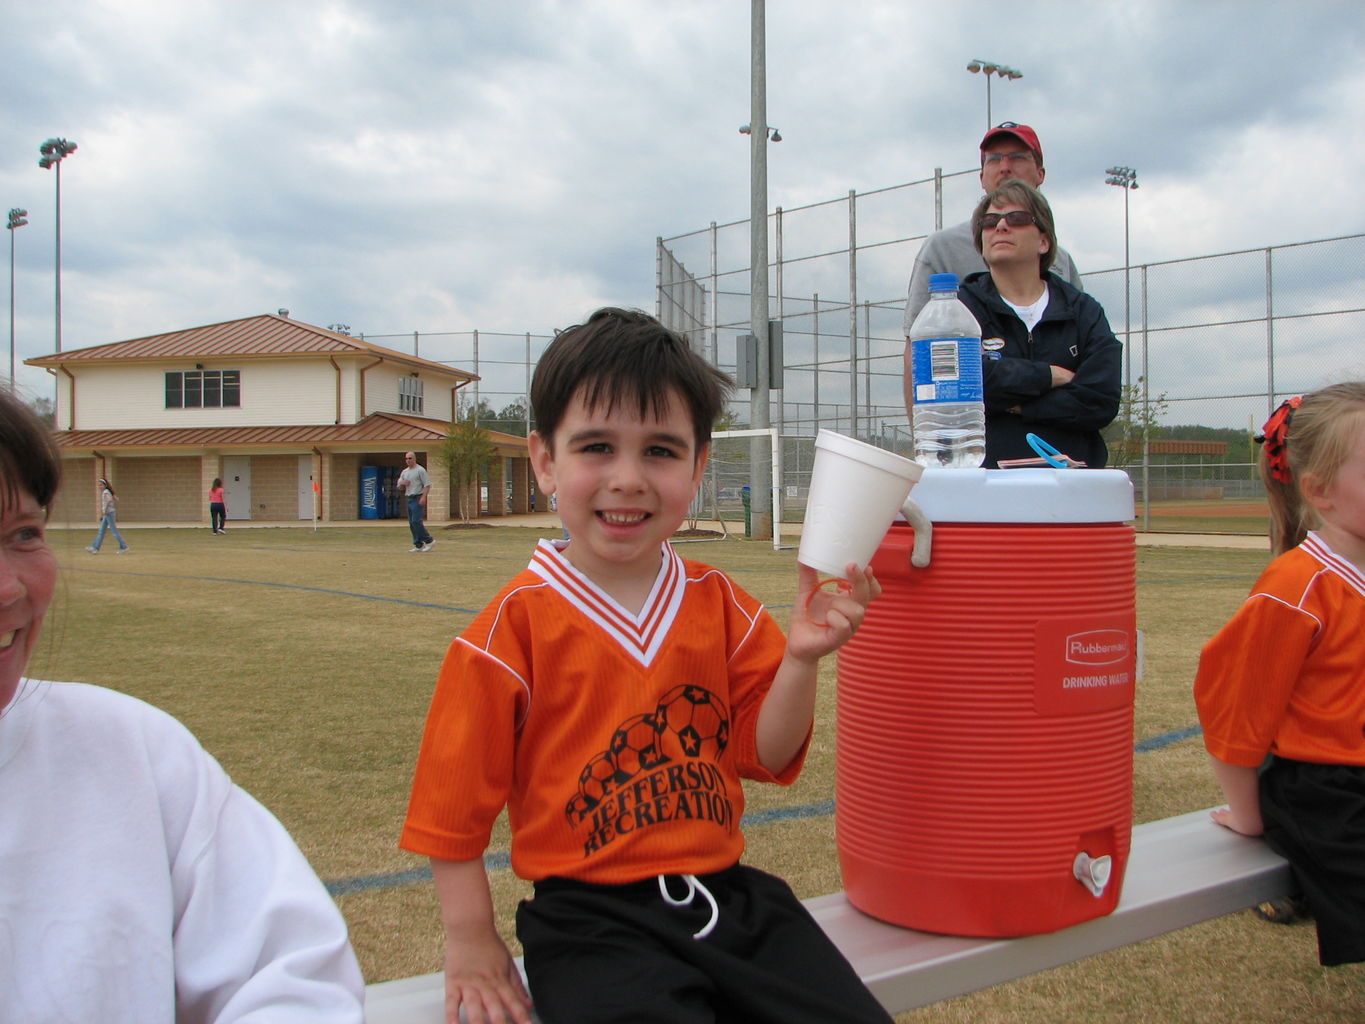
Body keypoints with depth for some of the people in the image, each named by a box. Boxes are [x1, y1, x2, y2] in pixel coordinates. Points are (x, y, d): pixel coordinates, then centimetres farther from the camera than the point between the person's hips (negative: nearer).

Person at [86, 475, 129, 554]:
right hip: (107, 515, 10)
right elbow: (116, 499, 20)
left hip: (109, 513, -10)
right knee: (101, 531, 6)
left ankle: (124, 546, 3)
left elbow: (109, 500, -34)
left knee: (115, 531, -4)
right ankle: (95, 548, 5)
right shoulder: (105, 492, 14)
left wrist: (105, 510, -28)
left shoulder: (106, 492, -14)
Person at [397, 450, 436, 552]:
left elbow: (427, 485, -10)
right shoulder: (404, 472, 17)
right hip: (409, 499, 8)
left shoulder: (420, 470, -5)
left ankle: (429, 541, -7)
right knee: (412, 523, 6)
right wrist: (402, 483, -2)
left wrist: (423, 497, -21)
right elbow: (399, 487, 21)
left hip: (418, 499, -8)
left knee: (416, 521, -16)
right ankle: (418, 545, 10)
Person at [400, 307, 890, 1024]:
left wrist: (799, 659, -11)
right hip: (592, 916, -4)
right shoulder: (519, 622, -9)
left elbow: (766, 755, 5)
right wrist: (471, 944, -2)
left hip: (726, 891, 5)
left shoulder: (720, 605, 5)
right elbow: (457, 795, -3)